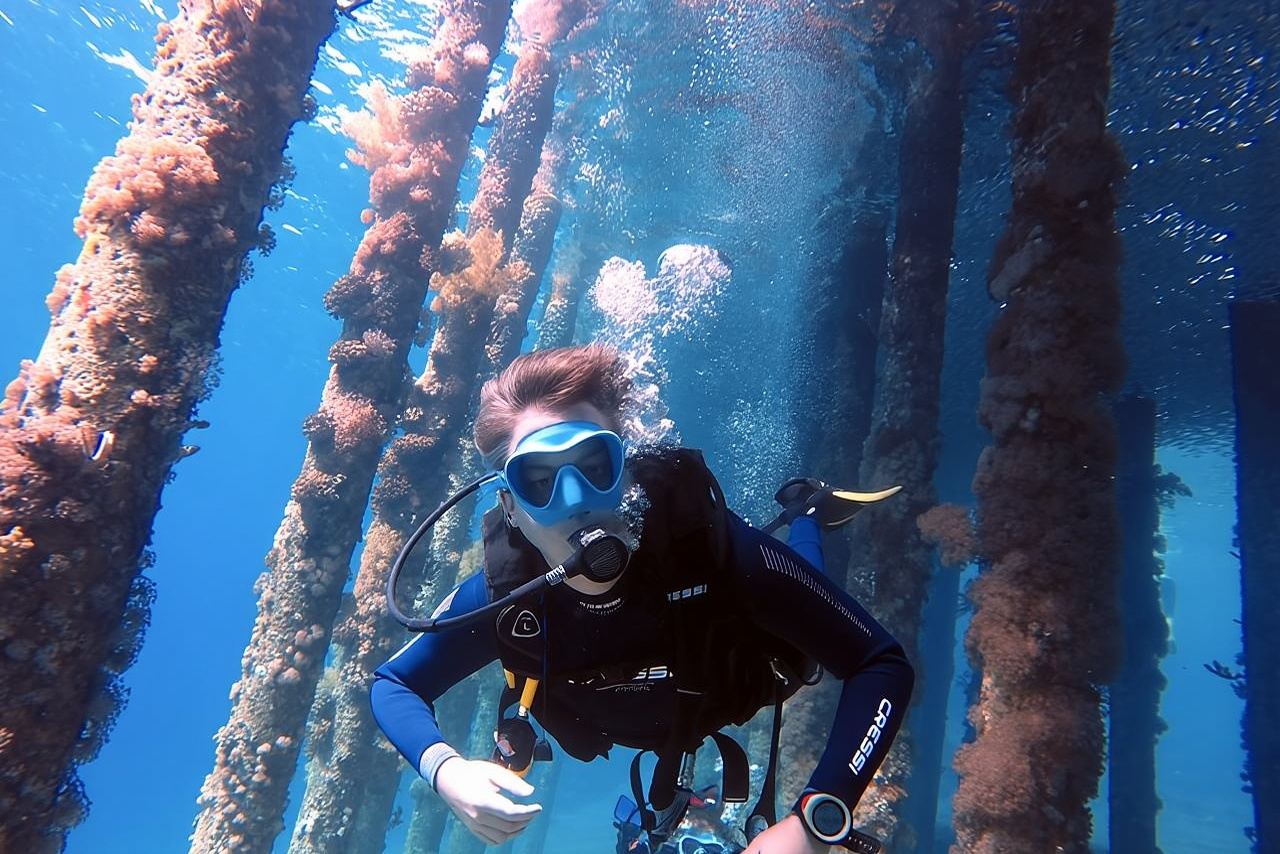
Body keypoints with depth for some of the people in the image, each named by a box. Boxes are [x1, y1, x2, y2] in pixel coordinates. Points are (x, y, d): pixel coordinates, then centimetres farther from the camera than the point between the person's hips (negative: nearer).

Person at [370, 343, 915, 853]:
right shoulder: (499, 595, -39)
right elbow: (392, 684, -19)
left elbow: (883, 666, -40)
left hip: (746, 677, -2)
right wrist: (443, 769, -41)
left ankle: (804, 511, 49)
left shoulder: (712, 547, -47)